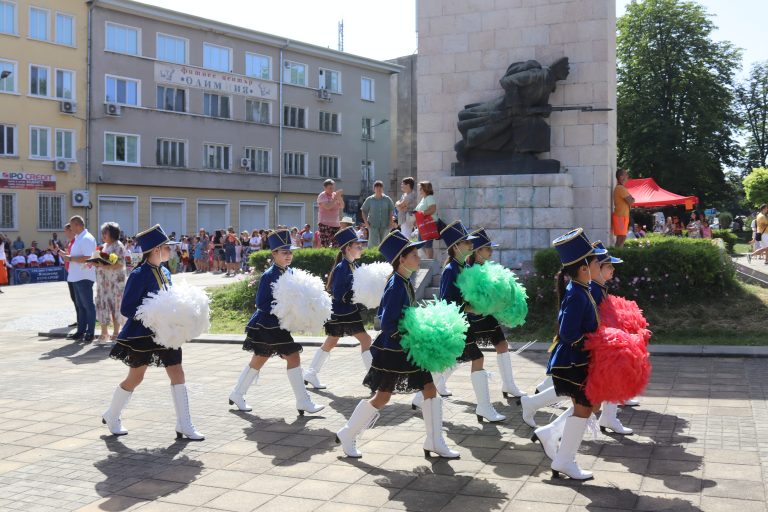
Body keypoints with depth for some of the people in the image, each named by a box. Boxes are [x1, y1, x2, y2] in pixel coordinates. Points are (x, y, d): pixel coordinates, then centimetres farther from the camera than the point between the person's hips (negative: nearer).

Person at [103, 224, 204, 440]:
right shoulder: (139, 275, -18)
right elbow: (126, 309, -18)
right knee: (135, 378, 8)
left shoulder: (165, 273, 5)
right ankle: (111, 416, 34)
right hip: (141, 334, -7)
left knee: (177, 374, 0)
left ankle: (184, 426, 5)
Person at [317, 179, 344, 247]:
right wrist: (336, 198, -17)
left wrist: (340, 197, -8)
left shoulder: (335, 195, 12)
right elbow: (327, 206, -18)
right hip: (324, 224, -6)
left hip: (335, 224, 6)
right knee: (324, 245, -13)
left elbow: (342, 206, 7)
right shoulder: (322, 196, -4)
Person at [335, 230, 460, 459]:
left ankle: (435, 443, 16)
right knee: (382, 398, 3)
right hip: (391, 351, -9)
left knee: (430, 388, 7)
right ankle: (347, 436, 21)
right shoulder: (396, 286, -22)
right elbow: (387, 324, -24)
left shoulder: (405, 282, 5)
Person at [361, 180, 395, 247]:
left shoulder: (387, 199, 4)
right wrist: (366, 222, -2)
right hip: (373, 225, -2)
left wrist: (390, 222, 2)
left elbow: (391, 211, 9)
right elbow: (363, 211, 8)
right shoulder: (369, 200, 2)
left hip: (385, 225, 2)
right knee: (373, 243, -12)